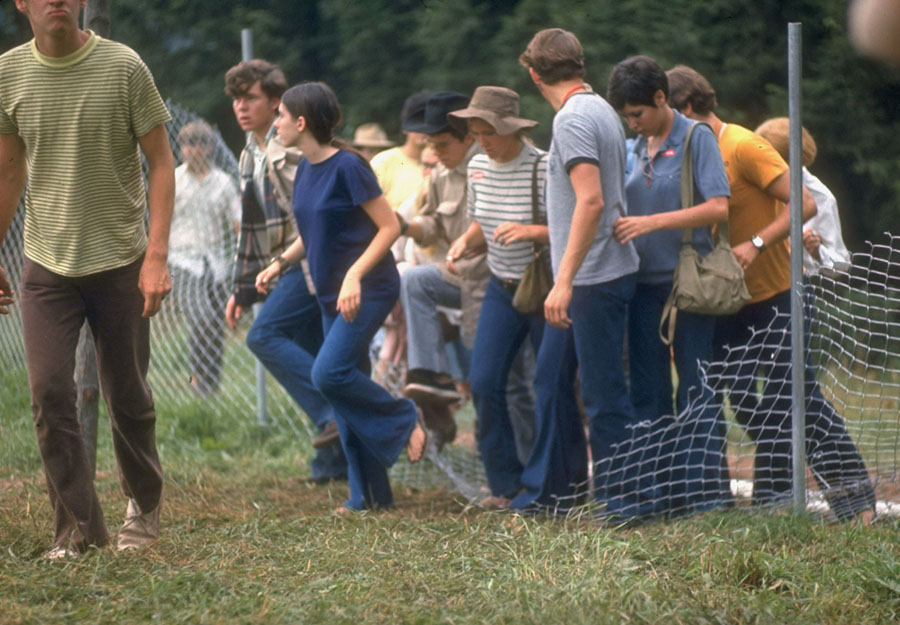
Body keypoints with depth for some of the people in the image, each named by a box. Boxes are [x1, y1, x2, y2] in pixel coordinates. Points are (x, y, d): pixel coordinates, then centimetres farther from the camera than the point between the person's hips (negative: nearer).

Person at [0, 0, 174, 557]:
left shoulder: (123, 68, -9)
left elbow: (161, 162, -4)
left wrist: (157, 255, -13)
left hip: (119, 261, -2)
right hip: (46, 265, 2)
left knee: (128, 396, 7)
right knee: (49, 393, -8)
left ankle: (145, 503, 31)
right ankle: (79, 526, 2)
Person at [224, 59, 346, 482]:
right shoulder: (251, 155, 20)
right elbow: (252, 228, 26)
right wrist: (243, 289, 25)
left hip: (313, 261, -9)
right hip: (290, 268, 9)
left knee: (265, 335, -18)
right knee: (309, 355, 6)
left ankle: (333, 414, -22)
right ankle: (334, 460, 8)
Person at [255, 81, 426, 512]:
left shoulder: (347, 167, -16)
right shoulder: (305, 170, 8)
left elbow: (390, 226, -15)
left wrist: (355, 274, -24)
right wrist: (281, 263, 5)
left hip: (368, 290, -8)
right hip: (331, 294, 8)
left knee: (330, 373, -22)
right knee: (346, 385, 7)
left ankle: (405, 420, -1)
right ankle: (368, 494, 11)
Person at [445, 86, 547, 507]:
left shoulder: (543, 169, -18)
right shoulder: (478, 167, 3)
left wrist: (531, 231, -31)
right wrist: (465, 243, -4)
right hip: (502, 289, 6)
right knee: (484, 383, -6)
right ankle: (506, 483, 5)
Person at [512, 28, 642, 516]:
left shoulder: (573, 119, -17)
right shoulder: (600, 109, 13)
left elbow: (591, 201, -26)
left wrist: (564, 281, -26)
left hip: (594, 278, -10)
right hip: (585, 279, 10)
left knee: (603, 393, -4)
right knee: (551, 379, 16)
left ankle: (622, 500, 2)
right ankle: (550, 490, 23)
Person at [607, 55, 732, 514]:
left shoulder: (697, 138, -5)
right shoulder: (636, 149, 12)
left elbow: (718, 208, -15)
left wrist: (652, 222, -20)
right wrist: (619, 226, -1)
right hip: (644, 283, 6)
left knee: (695, 392, -4)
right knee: (648, 392, 6)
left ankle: (705, 491, -2)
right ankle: (658, 492, 11)